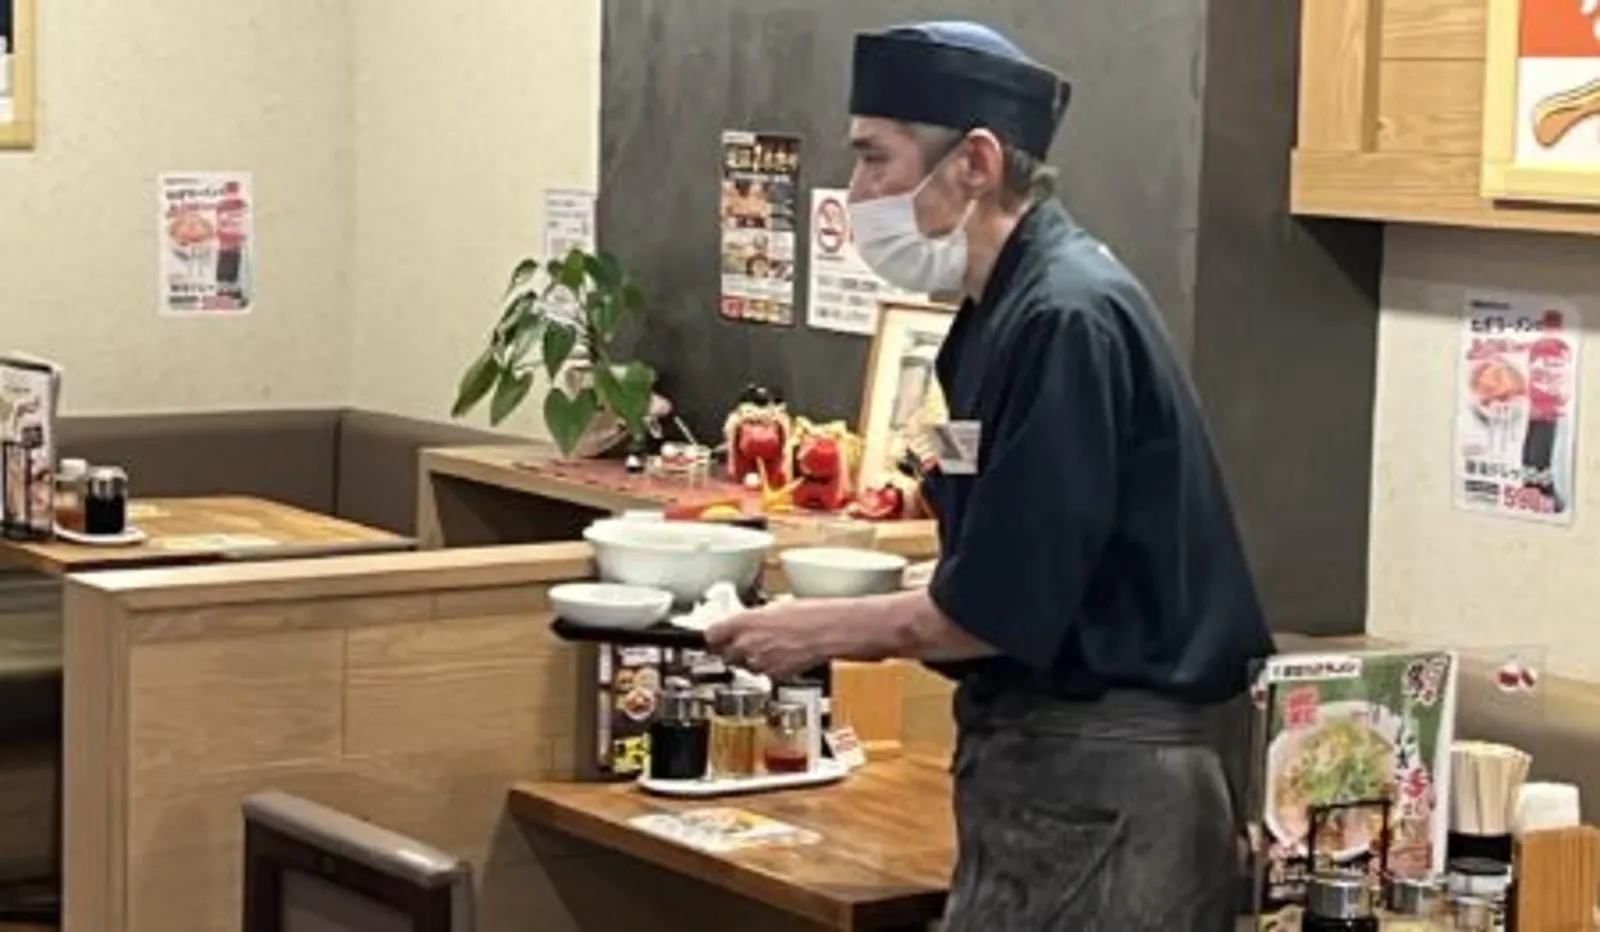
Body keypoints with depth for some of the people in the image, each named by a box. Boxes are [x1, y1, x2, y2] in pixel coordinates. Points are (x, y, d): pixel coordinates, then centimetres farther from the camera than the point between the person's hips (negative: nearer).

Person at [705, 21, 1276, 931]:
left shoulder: (1068, 317, -19)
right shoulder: (1013, 307, 11)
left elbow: (1003, 608, -21)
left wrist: (823, 631, -8)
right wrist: (842, 622, 6)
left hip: (1095, 775, -9)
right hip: (1047, 753, 9)